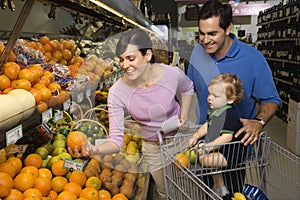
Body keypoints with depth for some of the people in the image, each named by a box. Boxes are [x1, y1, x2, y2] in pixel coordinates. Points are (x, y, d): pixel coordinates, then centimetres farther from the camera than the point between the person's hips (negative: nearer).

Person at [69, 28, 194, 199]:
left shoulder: (172, 74, -27)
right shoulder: (118, 92, -29)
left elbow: (188, 89, 0)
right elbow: (117, 140, -29)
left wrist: (184, 117, -11)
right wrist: (95, 150, -49)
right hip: (153, 147, 0)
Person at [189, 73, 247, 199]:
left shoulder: (230, 114, -23)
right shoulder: (213, 110, 5)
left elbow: (227, 137, -30)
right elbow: (207, 125, 18)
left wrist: (209, 146, -33)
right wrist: (196, 136, 5)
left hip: (232, 152, -10)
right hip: (218, 147, 10)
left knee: (206, 159, -22)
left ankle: (221, 189, 0)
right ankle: (218, 185, 20)